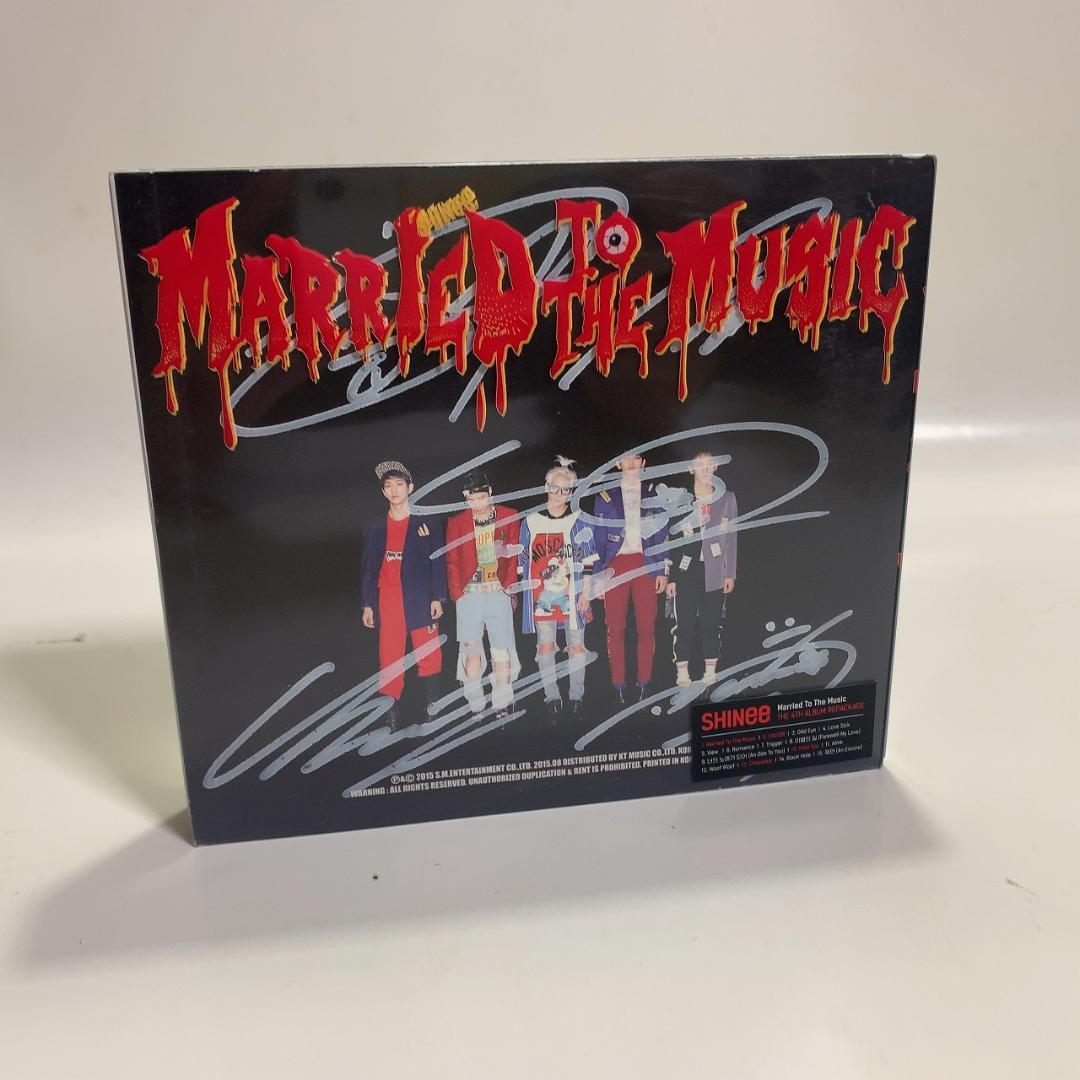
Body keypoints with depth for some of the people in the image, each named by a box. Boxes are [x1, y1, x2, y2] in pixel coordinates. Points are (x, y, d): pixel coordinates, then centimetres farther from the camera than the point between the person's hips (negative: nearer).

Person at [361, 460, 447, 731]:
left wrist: (437, 598, -5)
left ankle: (433, 707, 12)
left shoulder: (428, 523, 6)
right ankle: (391, 716, 4)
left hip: (420, 600, -1)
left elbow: (438, 562, 3)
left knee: (429, 656, -1)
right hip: (387, 601, 2)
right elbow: (368, 567, 12)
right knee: (389, 659, -1)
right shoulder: (375, 528, 12)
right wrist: (367, 604, 7)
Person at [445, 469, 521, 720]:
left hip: (498, 593, 0)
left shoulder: (509, 517, 7)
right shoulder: (456, 523, 8)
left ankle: (503, 704, 8)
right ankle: (475, 705, 5)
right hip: (469, 593, 1)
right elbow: (452, 562, 9)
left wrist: (509, 585, 1)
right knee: (471, 647, -2)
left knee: (501, 649, 0)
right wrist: (457, 593, 1)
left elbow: (514, 555, 8)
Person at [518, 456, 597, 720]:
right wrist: (524, 592, 7)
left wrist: (585, 593, -4)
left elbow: (588, 560, 1)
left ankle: (576, 696, 16)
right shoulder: (531, 521, 6)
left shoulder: (579, 521, 2)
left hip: (572, 593, -1)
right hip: (542, 594, 1)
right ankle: (552, 697, 13)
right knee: (545, 646, 2)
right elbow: (524, 560, 11)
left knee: (576, 645, 4)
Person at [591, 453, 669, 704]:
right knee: (616, 627, -1)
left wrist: (662, 570, 2)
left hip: (646, 564, 1)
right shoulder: (605, 496, 7)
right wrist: (598, 575, 0)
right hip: (616, 565, 0)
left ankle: (643, 684, 7)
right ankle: (619, 686, 5)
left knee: (646, 627, -1)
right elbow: (598, 539, 6)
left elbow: (661, 535, 9)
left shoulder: (654, 493, 10)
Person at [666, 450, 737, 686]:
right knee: (684, 623, -2)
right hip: (687, 571, -1)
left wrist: (730, 573, 3)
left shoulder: (727, 498, 7)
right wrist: (669, 576, 0)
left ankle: (710, 673, 16)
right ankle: (682, 673, 8)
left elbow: (731, 538, 8)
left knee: (712, 623, 5)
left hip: (715, 572, 1)